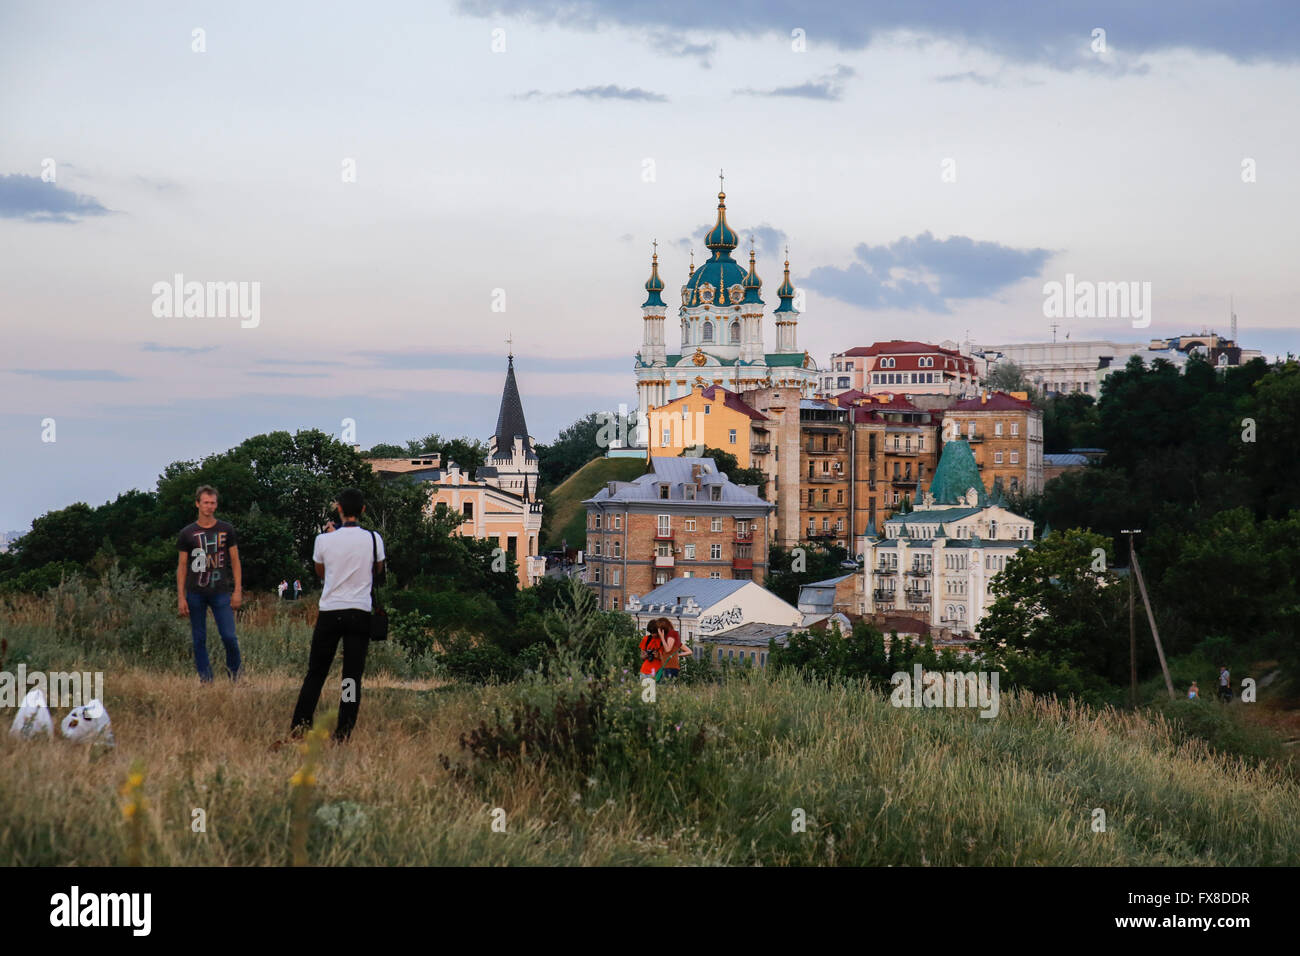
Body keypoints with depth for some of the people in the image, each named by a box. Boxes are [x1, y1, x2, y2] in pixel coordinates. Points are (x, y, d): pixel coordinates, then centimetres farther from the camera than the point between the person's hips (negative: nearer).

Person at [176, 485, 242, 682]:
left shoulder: (227, 530, 7)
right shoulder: (187, 533, 5)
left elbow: (235, 561, 8)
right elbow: (182, 566, 6)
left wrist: (237, 590, 0)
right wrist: (181, 597, 0)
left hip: (220, 592, -1)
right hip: (195, 594, 1)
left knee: (228, 636, -9)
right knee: (199, 639, 3)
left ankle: (234, 672, 13)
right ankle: (205, 679, 10)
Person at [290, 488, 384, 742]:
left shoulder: (324, 540, -4)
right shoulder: (373, 539, -3)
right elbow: (378, 574, 11)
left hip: (329, 612, 0)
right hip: (360, 612, 0)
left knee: (315, 673, 9)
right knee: (352, 676, 3)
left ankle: (299, 728, 6)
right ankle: (343, 733, -1)